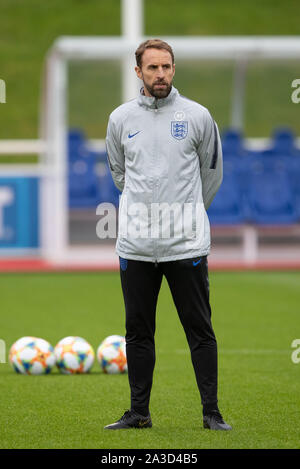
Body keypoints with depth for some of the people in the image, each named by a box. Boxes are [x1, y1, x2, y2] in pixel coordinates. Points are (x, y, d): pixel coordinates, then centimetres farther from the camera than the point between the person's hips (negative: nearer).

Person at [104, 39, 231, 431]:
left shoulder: (197, 116, 0)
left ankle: (211, 413, 5)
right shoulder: (121, 118, 5)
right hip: (136, 243, 2)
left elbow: (211, 173, 13)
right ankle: (139, 412, 15)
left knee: (200, 329, 0)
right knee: (138, 331, 7)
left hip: (187, 243, -2)